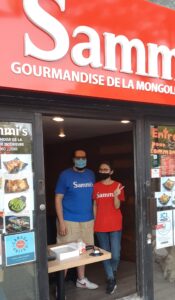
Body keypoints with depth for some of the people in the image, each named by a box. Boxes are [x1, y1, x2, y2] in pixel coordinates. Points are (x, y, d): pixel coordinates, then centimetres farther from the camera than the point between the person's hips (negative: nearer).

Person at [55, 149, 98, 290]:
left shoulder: (91, 174, 7)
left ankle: (81, 280, 33)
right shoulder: (65, 175, -7)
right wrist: (61, 222, -13)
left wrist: (95, 216, 10)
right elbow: (58, 199, -8)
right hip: (69, 220, -4)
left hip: (87, 220, 5)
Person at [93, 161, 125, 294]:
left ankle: (113, 271, 30)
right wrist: (94, 221, 4)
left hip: (115, 225, -1)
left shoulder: (118, 186, -3)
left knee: (115, 255, -2)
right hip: (100, 226, 2)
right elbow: (95, 205, 7)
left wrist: (116, 195, -26)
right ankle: (111, 279, 24)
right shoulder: (96, 186, 2)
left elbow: (117, 206, -8)